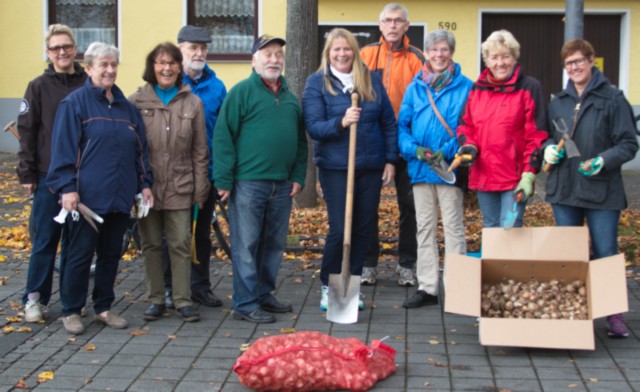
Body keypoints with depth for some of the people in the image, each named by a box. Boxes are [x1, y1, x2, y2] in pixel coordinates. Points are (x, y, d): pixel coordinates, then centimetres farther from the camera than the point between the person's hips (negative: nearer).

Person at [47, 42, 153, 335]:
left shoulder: (126, 107, 14)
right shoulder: (75, 103, -4)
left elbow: (139, 150, 17)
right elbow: (63, 149, -8)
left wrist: (144, 183, 11)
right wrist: (67, 187, -15)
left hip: (119, 197, 6)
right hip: (86, 197, -6)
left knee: (111, 254, 12)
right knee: (80, 254, 1)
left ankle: (103, 308, 24)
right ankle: (71, 311, 13)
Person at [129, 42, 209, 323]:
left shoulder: (193, 103, 5)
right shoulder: (136, 102, 1)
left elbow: (200, 150, 6)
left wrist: (200, 188, 2)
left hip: (180, 187, 0)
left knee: (181, 244, 3)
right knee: (151, 244, 8)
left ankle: (183, 300, 11)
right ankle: (156, 299, 18)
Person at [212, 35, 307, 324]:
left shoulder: (290, 97, 16)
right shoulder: (242, 92, -4)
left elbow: (300, 139, 20)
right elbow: (223, 136, -9)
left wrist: (298, 176, 9)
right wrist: (223, 180, -13)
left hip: (282, 185, 7)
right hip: (248, 183, -6)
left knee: (274, 245, 14)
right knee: (246, 246, -1)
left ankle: (264, 295, 26)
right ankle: (246, 305, 5)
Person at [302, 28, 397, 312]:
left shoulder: (372, 80, 7)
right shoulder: (317, 83, -1)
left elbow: (389, 122, 10)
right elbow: (313, 127, -9)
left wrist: (390, 160, 5)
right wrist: (341, 122, -26)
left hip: (371, 168, 3)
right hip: (335, 168, -3)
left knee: (364, 229, 7)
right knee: (339, 230, -6)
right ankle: (328, 286, 13)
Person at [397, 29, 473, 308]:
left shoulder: (465, 87, -3)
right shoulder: (415, 87, 8)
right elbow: (402, 125, 6)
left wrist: (448, 152, -18)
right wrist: (414, 149, -12)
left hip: (451, 167, -4)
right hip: (421, 168, 4)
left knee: (453, 227, 2)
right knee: (425, 228, 11)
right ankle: (427, 287, 19)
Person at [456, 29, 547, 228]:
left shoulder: (529, 88, -4)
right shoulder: (477, 89, 11)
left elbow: (536, 136, -7)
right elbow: (466, 125, 17)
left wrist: (529, 174, -13)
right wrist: (468, 146, -5)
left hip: (515, 178, -5)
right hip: (483, 175, 5)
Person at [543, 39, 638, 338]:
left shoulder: (613, 99, -4)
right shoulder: (559, 102, 11)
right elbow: (548, 136, 21)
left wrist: (603, 161, -21)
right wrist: (549, 148, -2)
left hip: (602, 190, -5)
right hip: (564, 189, 5)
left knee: (606, 255, -1)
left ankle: (614, 315, 9)